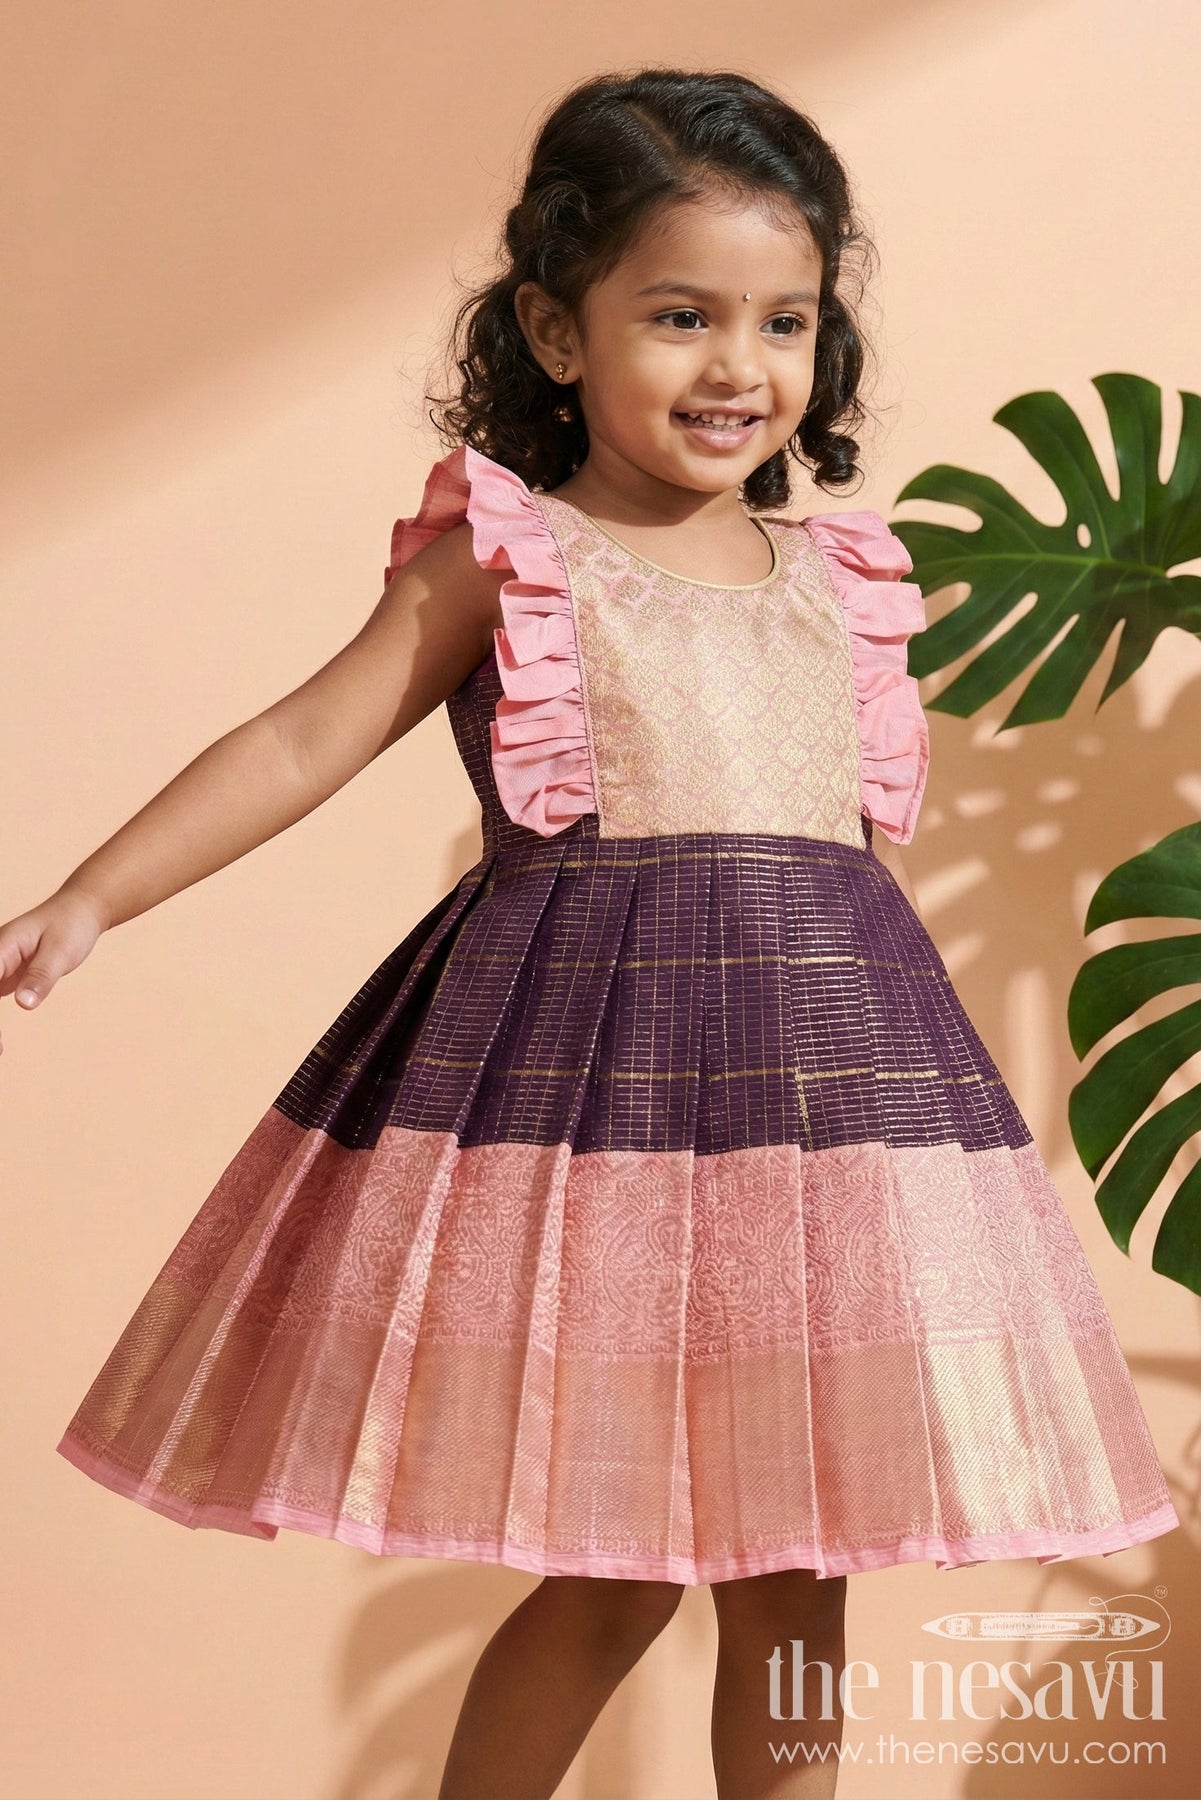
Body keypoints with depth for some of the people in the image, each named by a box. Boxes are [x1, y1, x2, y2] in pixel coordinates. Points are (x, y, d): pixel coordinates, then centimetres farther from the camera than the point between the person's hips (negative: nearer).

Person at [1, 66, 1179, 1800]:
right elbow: (303, 742, -3)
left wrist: (917, 1060, 22)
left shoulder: (845, 583, 14)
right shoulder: (504, 556, 1)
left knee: (795, 1577, 8)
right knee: (612, 1573, 0)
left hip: (834, 1067, 4)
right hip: (586, 1061, -4)